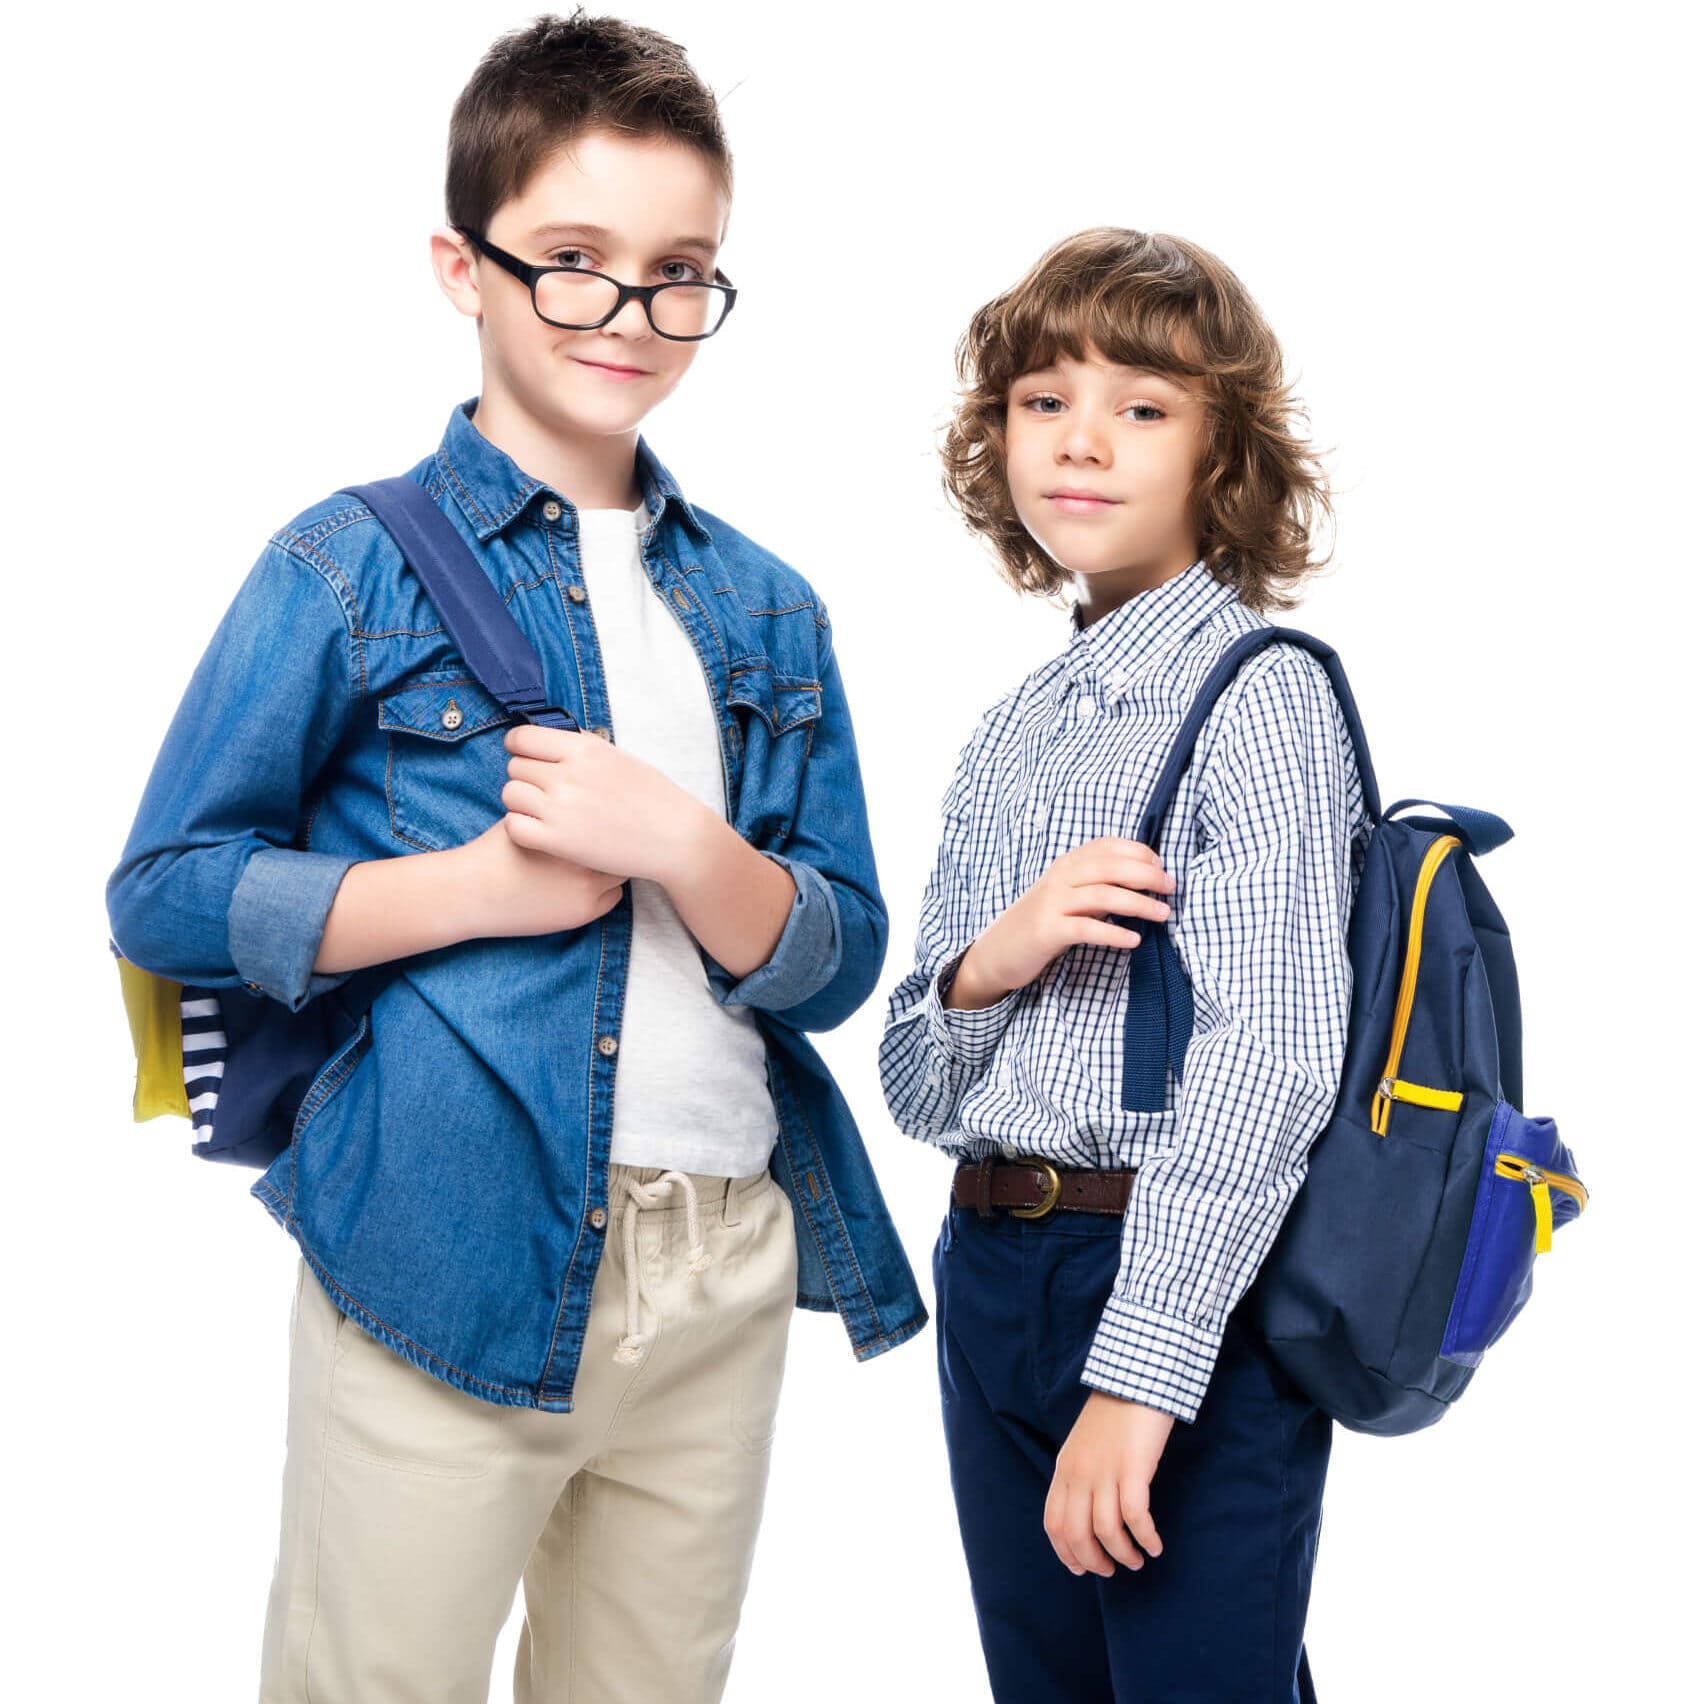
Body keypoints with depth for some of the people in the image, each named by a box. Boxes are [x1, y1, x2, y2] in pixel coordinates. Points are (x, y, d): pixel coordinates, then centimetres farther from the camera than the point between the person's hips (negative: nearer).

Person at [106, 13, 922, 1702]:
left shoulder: (766, 610, 10)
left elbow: (836, 963, 8)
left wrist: (681, 845, -12)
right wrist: (486, 883, -13)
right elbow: (166, 893, -3)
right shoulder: (352, 568, -2)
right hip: (447, 1258, -4)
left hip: (725, 1266, 5)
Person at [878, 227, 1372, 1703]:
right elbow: (916, 1093, 10)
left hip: (1188, 1298, -6)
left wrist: (1140, 1371, -23)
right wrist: (985, 964, -12)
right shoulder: (1009, 733, 12)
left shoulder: (1259, 692, -8)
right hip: (991, 1280, 6)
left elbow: (1266, 1064, -18)